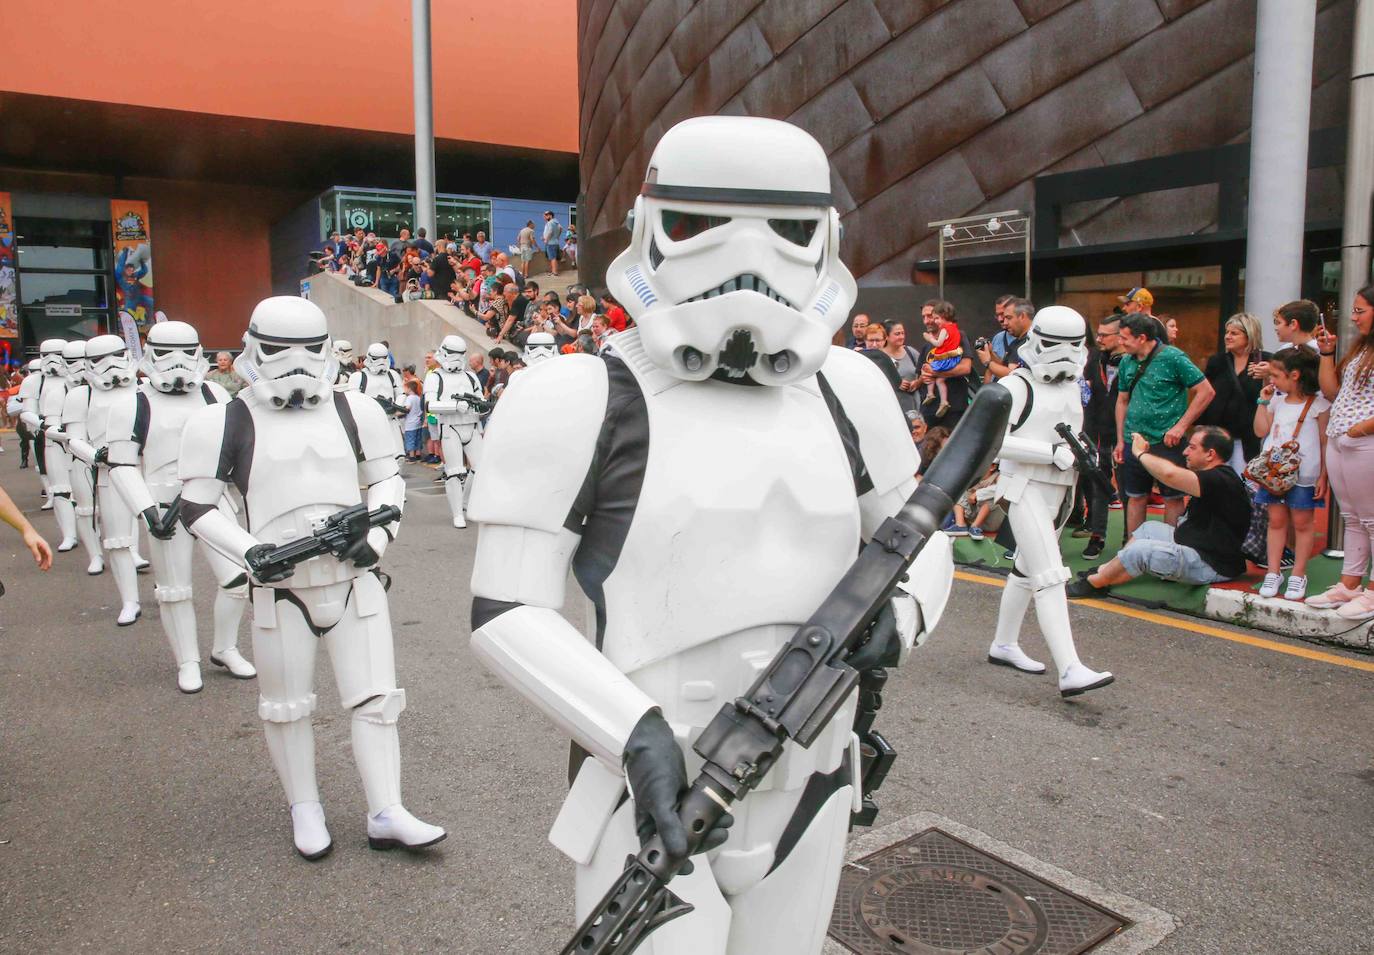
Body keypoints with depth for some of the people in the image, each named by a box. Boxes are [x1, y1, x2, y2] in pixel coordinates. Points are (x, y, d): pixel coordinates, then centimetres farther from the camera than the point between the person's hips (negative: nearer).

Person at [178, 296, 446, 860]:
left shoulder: (354, 411, 5)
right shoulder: (227, 422, -3)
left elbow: (387, 479, 12)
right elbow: (196, 506, 0)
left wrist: (377, 532, -6)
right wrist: (249, 551, -15)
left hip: (355, 579, 2)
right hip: (280, 589, -1)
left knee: (375, 697, 3)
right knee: (287, 707, 12)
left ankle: (386, 815, 12)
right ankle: (304, 811, 31)